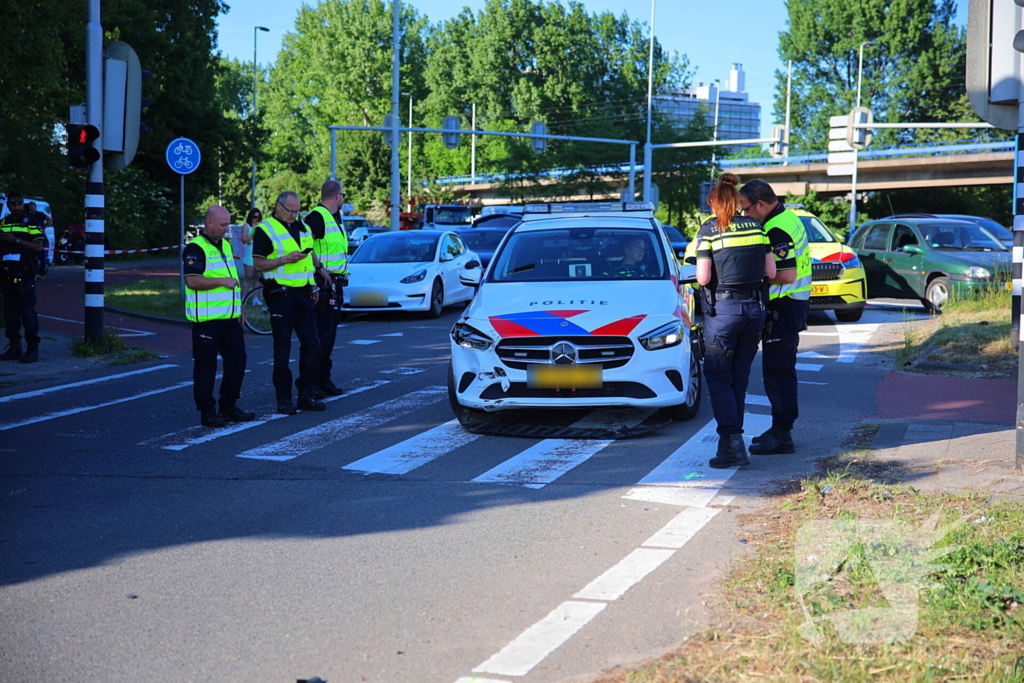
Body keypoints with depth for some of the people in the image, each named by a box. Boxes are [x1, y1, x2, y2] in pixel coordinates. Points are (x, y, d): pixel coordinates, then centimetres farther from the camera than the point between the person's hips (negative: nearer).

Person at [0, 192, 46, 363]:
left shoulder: (32, 223, 2)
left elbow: (39, 247, -10)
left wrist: (16, 240, -14)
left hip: (25, 274, -5)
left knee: (27, 311, -9)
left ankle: (32, 348, -8)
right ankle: (14, 347, 11)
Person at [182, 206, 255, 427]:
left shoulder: (225, 245, 17)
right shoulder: (196, 249, -10)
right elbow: (192, 281, -21)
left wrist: (239, 308, 21)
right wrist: (222, 281, -20)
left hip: (230, 317, 8)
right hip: (207, 318, -8)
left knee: (236, 361, 9)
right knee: (206, 365, -2)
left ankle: (229, 407, 18)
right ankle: (207, 411, 5)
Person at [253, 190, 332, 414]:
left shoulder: (301, 226, 14)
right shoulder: (265, 230, -6)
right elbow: (258, 264, -11)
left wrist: (320, 269, 16)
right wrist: (285, 259, -19)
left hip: (304, 294, 6)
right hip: (281, 294, -6)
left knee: (312, 344, 4)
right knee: (283, 348, -1)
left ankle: (306, 395, 12)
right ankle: (283, 399, 5)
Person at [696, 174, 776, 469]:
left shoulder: (709, 230, -7)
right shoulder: (755, 227, 6)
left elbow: (703, 277, -12)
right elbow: (770, 271, 6)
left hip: (723, 310, -5)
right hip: (754, 308, 5)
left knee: (718, 378, 2)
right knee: (739, 377, 14)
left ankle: (732, 441, -11)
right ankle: (731, 441, 19)